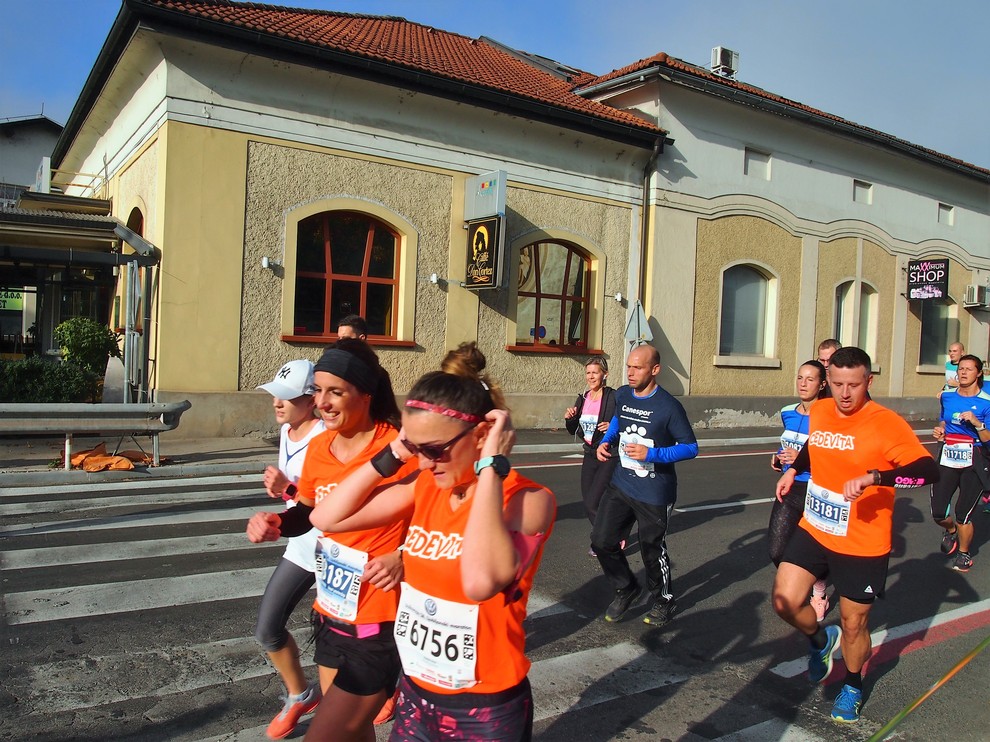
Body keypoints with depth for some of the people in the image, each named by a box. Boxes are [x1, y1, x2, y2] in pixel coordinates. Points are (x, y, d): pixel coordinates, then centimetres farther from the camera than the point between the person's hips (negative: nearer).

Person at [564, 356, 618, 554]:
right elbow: (573, 430, 14)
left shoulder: (614, 397, -13)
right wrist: (569, 418, -5)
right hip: (590, 455, 7)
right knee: (588, 503, 11)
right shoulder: (583, 399, 7)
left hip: (609, 457, -7)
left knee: (592, 503, -11)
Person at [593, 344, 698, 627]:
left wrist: (651, 454, -24)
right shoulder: (622, 395, -1)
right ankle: (626, 589, 29)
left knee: (652, 551, 9)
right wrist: (606, 441, 3)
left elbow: (691, 447, -13)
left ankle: (663, 601, 37)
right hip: (621, 484, 5)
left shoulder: (668, 407, -19)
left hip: (655, 494, -5)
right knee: (602, 541, 3)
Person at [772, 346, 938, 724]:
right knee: (785, 601, -5)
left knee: (853, 624, 10)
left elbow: (928, 471, -32)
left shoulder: (887, 424, -19)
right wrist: (792, 470, 14)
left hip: (862, 545, -4)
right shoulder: (818, 412, 0)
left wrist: (873, 477, -43)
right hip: (813, 530, 5)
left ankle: (853, 686, 41)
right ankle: (821, 639, 29)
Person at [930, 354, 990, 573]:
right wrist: (939, 432, 5)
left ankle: (964, 554, 27)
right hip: (947, 458, 4)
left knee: (963, 514, 0)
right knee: (938, 513, 1)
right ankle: (951, 531, 37)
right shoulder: (947, 397, 7)